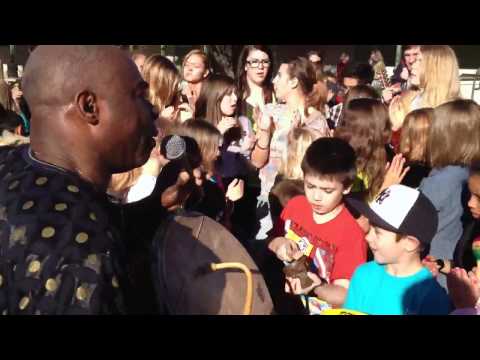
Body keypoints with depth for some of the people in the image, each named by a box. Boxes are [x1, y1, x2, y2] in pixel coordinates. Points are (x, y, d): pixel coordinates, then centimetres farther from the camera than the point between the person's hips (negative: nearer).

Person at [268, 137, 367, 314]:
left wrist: (316, 288, -29)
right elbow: (274, 242, 11)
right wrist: (277, 244, -9)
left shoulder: (351, 234, -16)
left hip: (317, 309, -4)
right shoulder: (295, 205, -2)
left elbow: (344, 296, -12)